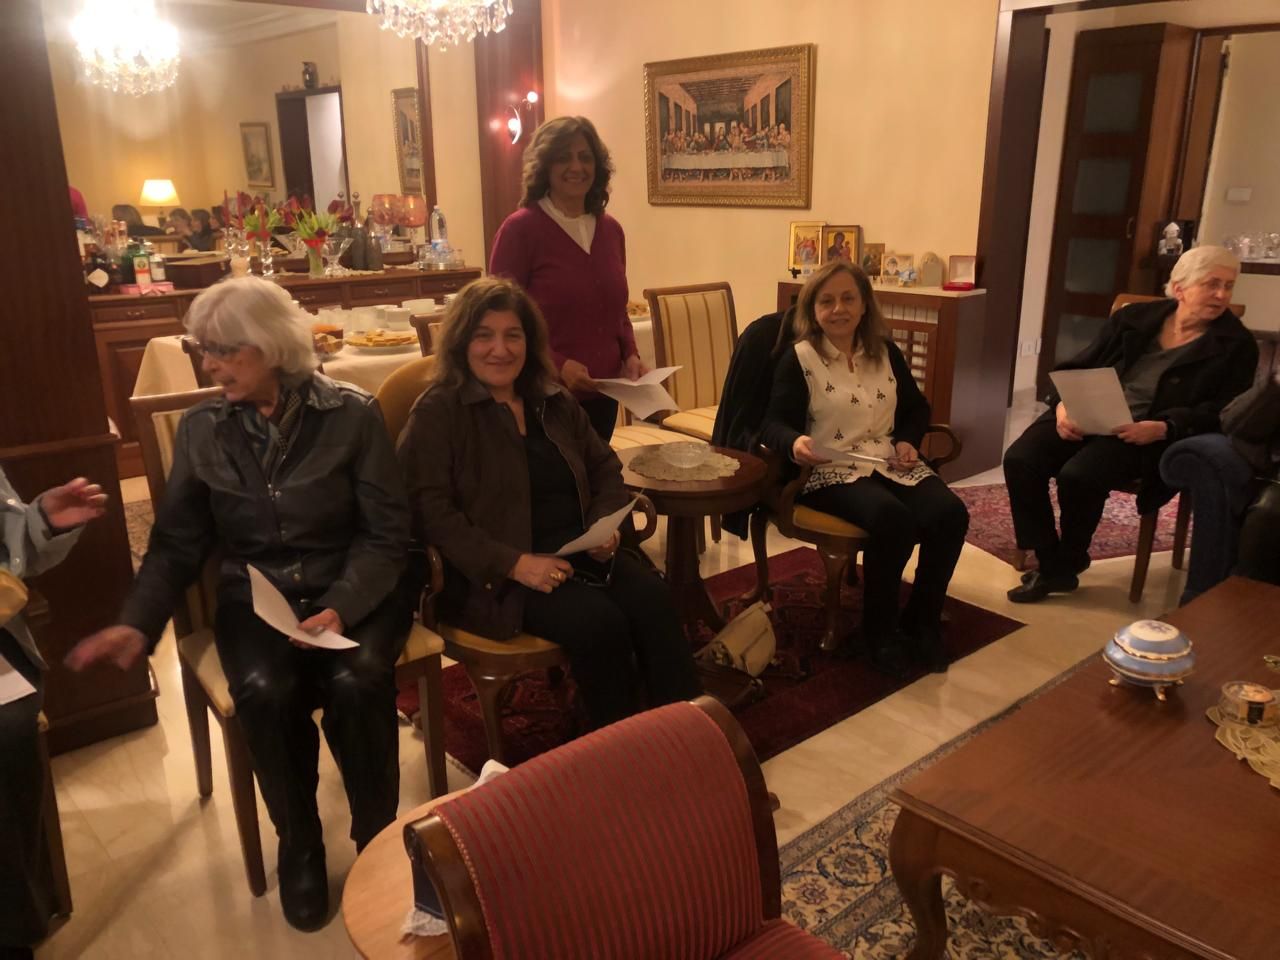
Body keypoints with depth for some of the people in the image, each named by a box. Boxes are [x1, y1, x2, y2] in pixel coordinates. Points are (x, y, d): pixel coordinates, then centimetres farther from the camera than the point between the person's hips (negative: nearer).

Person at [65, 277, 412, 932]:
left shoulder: (352, 415, -7)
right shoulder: (201, 430, 2)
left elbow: (387, 533, -9)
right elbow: (177, 544, 6)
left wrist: (342, 609, -23)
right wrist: (139, 624, -9)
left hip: (353, 591, -2)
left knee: (355, 683, -31)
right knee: (265, 692, -28)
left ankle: (377, 836, -3)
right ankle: (299, 844, 0)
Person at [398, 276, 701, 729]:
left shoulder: (555, 401, 14)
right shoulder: (437, 413, -5)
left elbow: (605, 469, 21)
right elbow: (430, 513, -14)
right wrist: (515, 563, -22)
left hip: (577, 550, 6)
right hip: (494, 573, -5)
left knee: (653, 600, -22)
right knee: (599, 621, -28)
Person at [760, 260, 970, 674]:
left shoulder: (885, 352, 12)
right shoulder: (798, 358, -3)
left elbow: (917, 407, 21)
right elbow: (774, 423, -9)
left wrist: (908, 440, 0)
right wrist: (795, 442, -32)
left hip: (890, 463, 5)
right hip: (831, 471, -5)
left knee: (951, 514, -21)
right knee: (894, 519, -34)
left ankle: (922, 619, 1)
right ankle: (880, 628, -9)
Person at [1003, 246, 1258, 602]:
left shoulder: (1236, 345, 5)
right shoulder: (1134, 317, 14)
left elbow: (1223, 412, -4)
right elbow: (1078, 367, 14)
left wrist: (1162, 428, -21)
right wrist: (1063, 405, -7)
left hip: (1148, 435, -4)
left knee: (1078, 475, -32)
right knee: (1020, 460, -23)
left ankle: (1068, 563, -3)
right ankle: (1050, 565, -8)